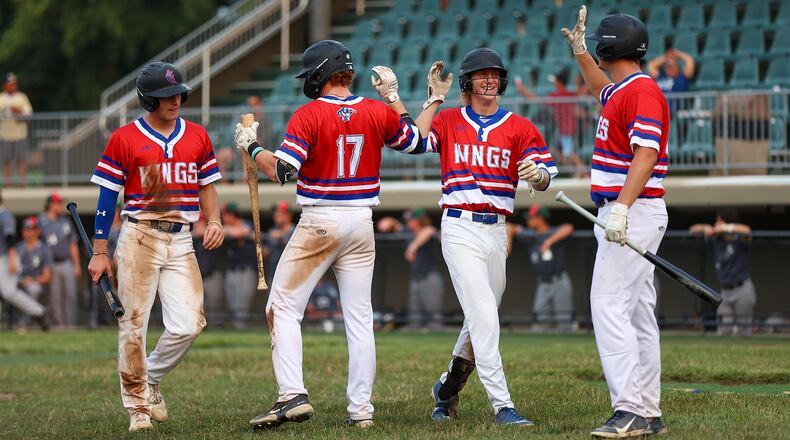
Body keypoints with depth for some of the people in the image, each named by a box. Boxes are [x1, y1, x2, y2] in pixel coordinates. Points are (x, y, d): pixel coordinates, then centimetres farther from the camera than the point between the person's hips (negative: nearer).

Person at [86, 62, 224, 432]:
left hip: (181, 241, 3)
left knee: (188, 325, -8)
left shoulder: (197, 137, 11)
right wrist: (99, 252, -2)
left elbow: (207, 186, 19)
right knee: (133, 326, -3)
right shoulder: (124, 139, -1)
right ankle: (138, 405, 9)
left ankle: (151, 379, 18)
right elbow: (107, 197, 1)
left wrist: (213, 220, -1)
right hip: (139, 238, -3)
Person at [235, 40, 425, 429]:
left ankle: (293, 396, -13)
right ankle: (361, 408, 8)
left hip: (319, 222, -5)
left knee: (283, 307, 0)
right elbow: (415, 142, 19)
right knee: (359, 317, 8)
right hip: (362, 222, 5)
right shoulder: (377, 112, 3)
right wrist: (393, 97, 25)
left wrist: (249, 146, -1)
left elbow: (281, 171, -17)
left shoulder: (309, 115, -11)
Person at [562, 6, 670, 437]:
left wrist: (621, 208, -34)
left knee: (609, 306, -17)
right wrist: (579, 50, 37)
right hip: (622, 215, 10)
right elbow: (600, 86, 43)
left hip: (634, 212, -10)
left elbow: (646, 154, -25)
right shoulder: (622, 90, 16)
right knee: (636, 313, 10)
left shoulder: (642, 91, -14)